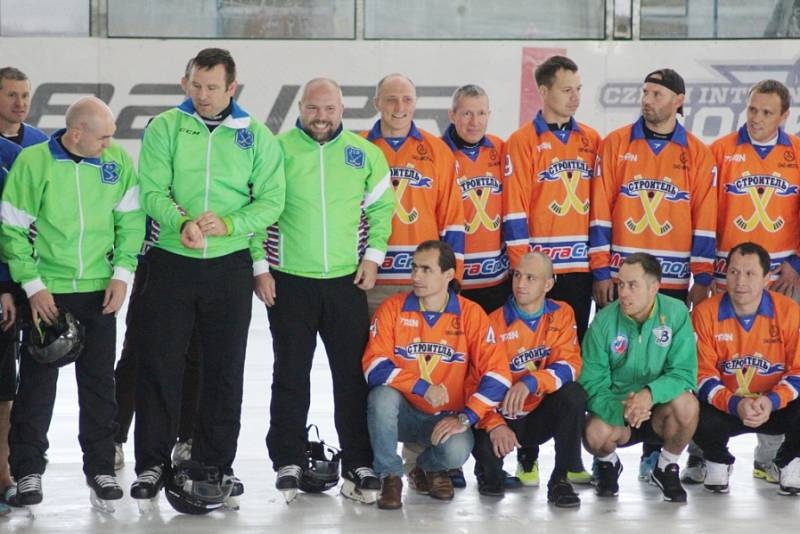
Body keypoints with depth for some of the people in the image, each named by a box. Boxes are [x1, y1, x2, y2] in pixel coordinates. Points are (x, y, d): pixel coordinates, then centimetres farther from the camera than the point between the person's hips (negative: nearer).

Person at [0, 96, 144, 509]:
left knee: (100, 383, 7)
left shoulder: (118, 162, -1)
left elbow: (130, 220, 6)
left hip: (100, 291, 3)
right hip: (47, 293, -3)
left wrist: (122, 272, -5)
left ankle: (101, 468, 17)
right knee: (37, 382, 3)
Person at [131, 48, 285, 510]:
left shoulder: (257, 137, 4)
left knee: (225, 368, 7)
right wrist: (182, 222, -26)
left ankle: (216, 463, 16)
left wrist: (227, 224, -18)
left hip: (231, 264, 1)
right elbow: (153, 191, -8)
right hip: (172, 261, -1)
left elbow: (271, 200, -2)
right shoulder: (165, 128, 1)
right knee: (160, 363, -2)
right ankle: (153, 463, 6)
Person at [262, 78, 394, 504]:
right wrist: (260, 266, -2)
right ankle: (288, 464, 12)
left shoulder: (365, 154, 5)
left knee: (353, 373, 2)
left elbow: (382, 207, 13)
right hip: (289, 281, -1)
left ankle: (358, 466, 9)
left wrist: (373, 256, 3)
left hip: (347, 281, 2)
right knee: (291, 376, 4)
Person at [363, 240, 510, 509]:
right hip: (403, 414, 0)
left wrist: (465, 418, -20)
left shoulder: (470, 314, -7)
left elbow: (497, 371, -12)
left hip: (446, 418, 0)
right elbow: (374, 365, -15)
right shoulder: (393, 309, -7)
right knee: (382, 395, -33)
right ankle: (390, 476, -11)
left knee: (456, 451, -32)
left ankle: (431, 467, 9)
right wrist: (423, 388, -26)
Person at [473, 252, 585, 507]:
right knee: (485, 445, -33)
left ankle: (560, 479, -14)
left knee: (574, 395, -29)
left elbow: (569, 366, -15)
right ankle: (489, 471, 9)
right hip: (504, 416, -2)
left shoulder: (561, 314, -3)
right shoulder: (495, 323, -9)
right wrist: (494, 425, -28)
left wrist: (529, 383, -34)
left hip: (542, 415, 2)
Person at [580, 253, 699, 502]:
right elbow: (592, 384, -15)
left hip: (659, 410, 0)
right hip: (615, 408, 0)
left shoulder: (676, 313, -13)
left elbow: (684, 373, -18)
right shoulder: (604, 321, -13)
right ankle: (608, 464, 8)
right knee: (595, 433, -33)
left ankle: (666, 468, -1)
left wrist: (650, 393, -38)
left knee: (686, 403, -33)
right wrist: (621, 410, -36)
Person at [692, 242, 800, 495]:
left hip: (777, 406, 0)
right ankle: (718, 462, 6)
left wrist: (772, 402, -28)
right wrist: (735, 404, -28)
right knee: (697, 418, -33)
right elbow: (703, 374, -10)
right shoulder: (706, 313, -10)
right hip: (726, 407, 0)